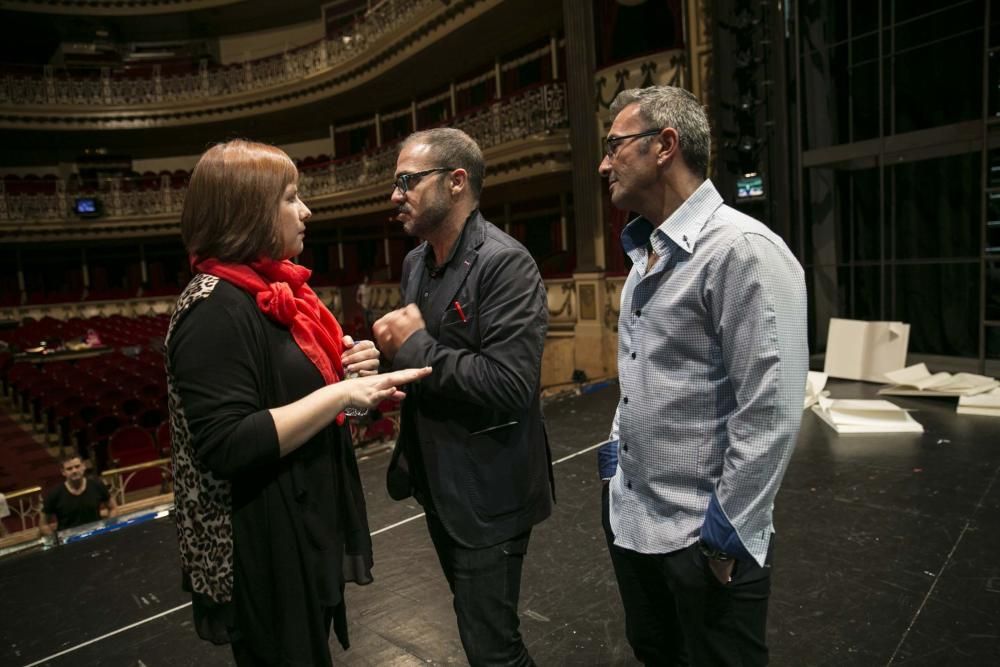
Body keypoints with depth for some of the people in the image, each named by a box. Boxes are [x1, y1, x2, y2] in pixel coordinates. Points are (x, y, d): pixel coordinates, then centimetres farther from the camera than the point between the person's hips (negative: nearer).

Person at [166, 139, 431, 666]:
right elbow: (228, 446, -28)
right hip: (263, 548, -9)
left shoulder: (273, 289, 7)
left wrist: (339, 366, -1)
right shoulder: (216, 308, -22)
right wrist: (342, 392, -27)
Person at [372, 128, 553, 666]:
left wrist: (414, 345, -21)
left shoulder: (505, 263, -21)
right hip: (437, 481, 8)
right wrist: (393, 346, -5)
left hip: (488, 493, -8)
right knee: (476, 621, 26)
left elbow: (510, 385, -30)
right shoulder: (416, 262, 6)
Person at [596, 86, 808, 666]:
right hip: (629, 518, 8)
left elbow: (771, 413, -22)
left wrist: (726, 531, -17)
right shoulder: (646, 253, 9)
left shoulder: (743, 249, -20)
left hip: (701, 537, -8)